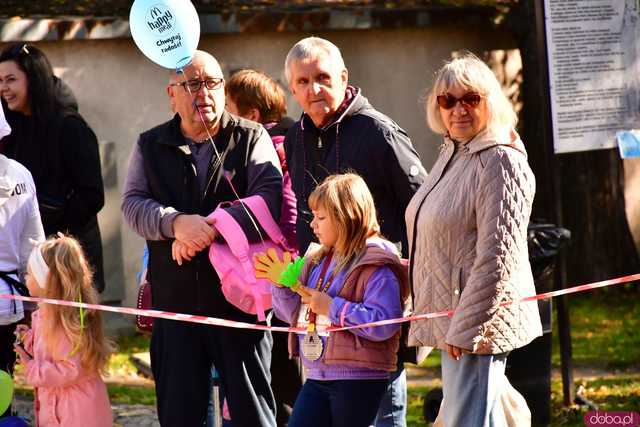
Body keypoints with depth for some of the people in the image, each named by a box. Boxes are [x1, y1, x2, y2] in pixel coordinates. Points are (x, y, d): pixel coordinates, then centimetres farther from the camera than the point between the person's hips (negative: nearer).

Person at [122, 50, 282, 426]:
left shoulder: (252, 138, 2)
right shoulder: (151, 146, 11)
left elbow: (268, 198, -12)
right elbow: (133, 204, 0)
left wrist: (207, 230, -20)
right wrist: (177, 223, -20)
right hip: (175, 296, 3)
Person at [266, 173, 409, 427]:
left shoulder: (376, 265, -13)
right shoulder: (318, 261, 13)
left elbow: (383, 323, -23)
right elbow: (295, 314, 20)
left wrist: (331, 307, -20)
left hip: (358, 378, -8)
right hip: (317, 377, 8)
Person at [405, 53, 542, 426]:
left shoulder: (502, 161, -15)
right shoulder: (452, 154, 15)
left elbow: (497, 256, -20)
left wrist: (465, 327, -21)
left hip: (478, 321, -10)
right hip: (454, 321, 10)